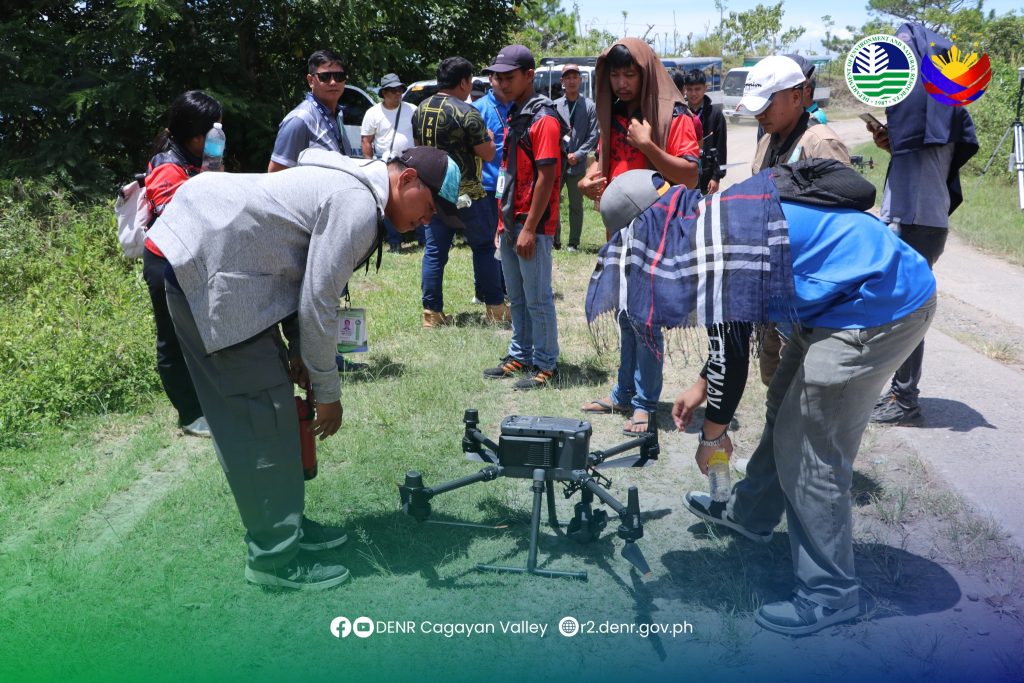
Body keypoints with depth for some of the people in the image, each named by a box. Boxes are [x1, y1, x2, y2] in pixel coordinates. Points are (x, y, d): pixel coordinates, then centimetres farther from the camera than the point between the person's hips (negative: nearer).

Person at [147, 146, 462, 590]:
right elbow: (317, 304, -17)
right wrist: (328, 393, -6)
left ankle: (285, 523, 27)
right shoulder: (358, 208, -17)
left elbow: (306, 282, 15)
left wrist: (299, 352, 8)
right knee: (263, 411, -7)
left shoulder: (349, 184, 15)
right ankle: (275, 555, 4)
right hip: (208, 267, -11)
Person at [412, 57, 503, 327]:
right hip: (465, 193, -6)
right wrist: (489, 137, 8)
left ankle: (431, 313, 7)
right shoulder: (466, 112, -15)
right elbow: (488, 154, -13)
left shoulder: (420, 109, 7)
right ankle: (495, 308, 13)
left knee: (434, 251, 8)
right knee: (484, 246, 8)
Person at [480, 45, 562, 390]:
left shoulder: (543, 118, -13)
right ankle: (520, 356, 27)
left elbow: (546, 177, -18)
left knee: (537, 299, -1)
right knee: (517, 297, 16)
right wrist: (503, 222, 16)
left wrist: (529, 229, -20)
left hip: (532, 226, -9)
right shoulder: (514, 116, 15)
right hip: (510, 222, 9)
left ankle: (546, 365, 9)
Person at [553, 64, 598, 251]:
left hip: (578, 165, -1)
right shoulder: (554, 105, 5)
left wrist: (578, 155, -10)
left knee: (576, 205, 6)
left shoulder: (589, 106, 2)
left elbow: (593, 136, -1)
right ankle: (554, 240, 11)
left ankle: (573, 243, 15)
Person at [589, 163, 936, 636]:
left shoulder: (706, 241, -20)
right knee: (785, 410, 23)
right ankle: (750, 513, 43)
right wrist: (703, 388, 22)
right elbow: (733, 324, 19)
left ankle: (829, 595, 13)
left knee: (809, 457, -3)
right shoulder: (707, 217, 9)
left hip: (880, 307, -10)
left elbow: (731, 345, -17)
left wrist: (712, 433, -4)